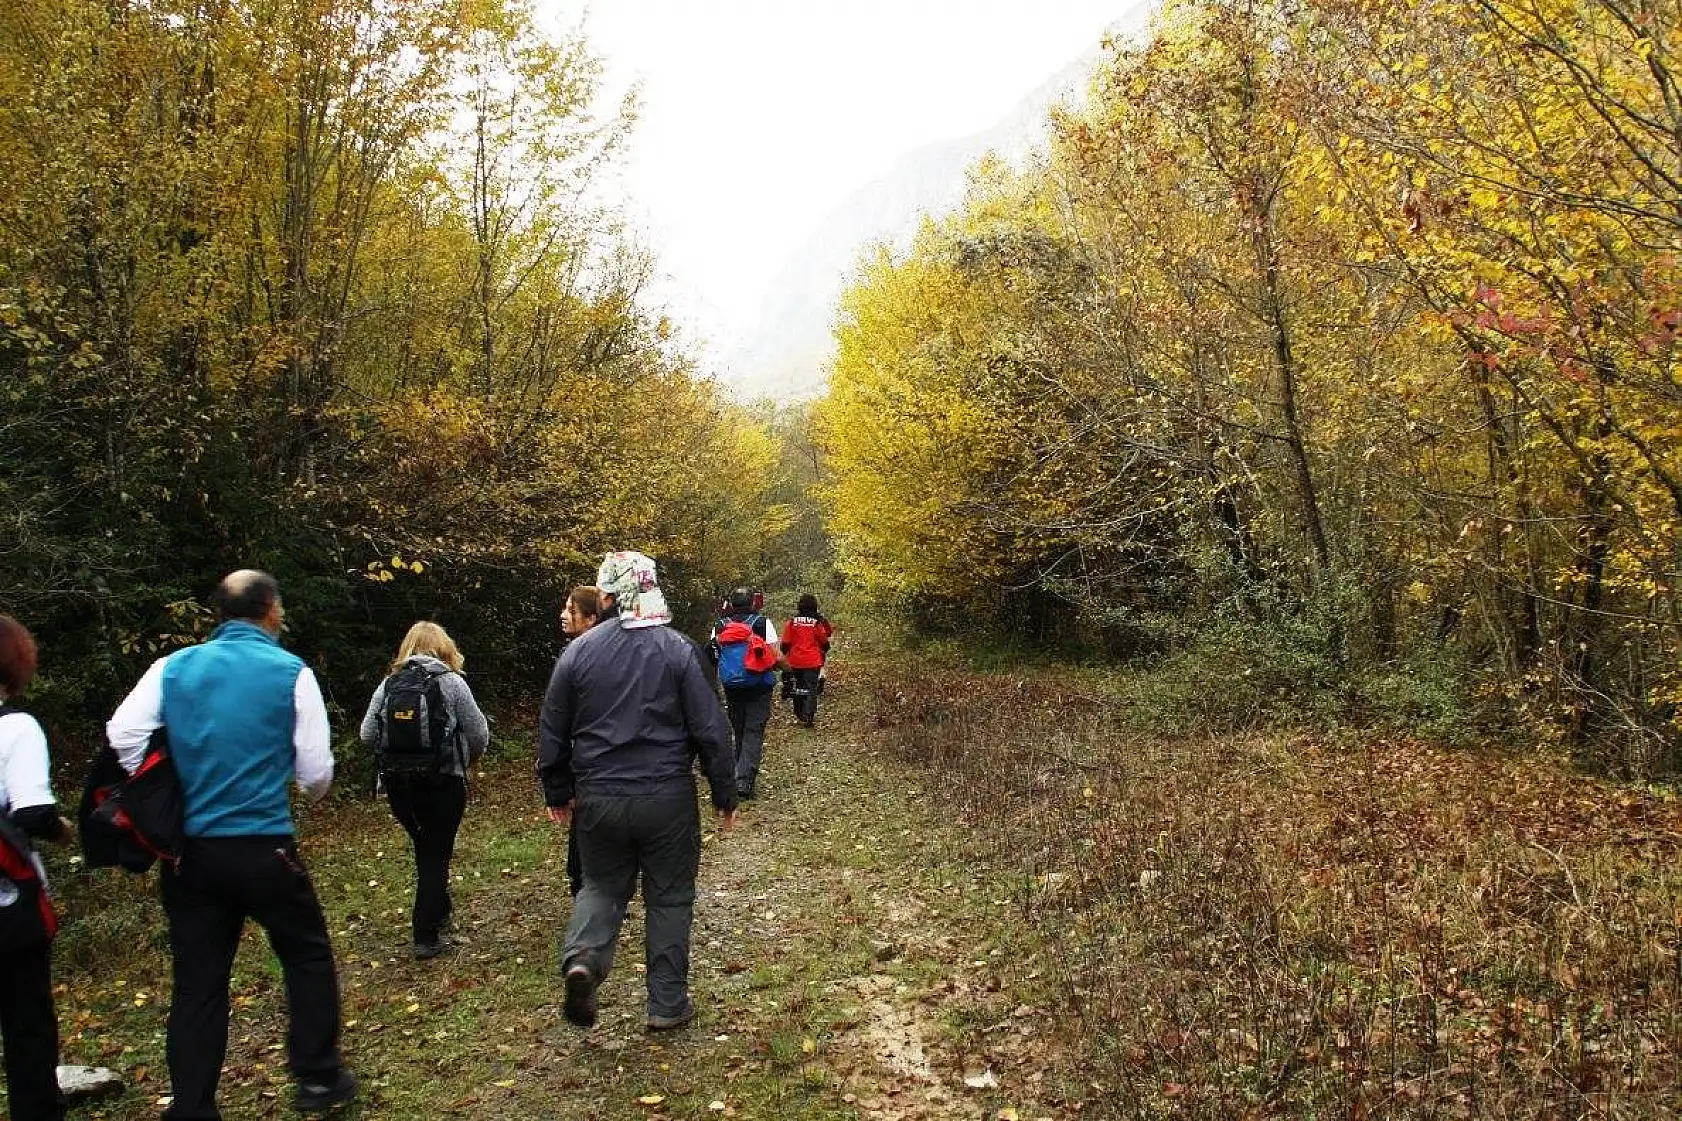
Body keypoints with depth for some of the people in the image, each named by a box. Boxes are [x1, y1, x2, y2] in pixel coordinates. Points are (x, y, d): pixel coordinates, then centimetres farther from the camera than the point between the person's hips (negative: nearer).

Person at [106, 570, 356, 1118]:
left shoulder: (173, 667, 3)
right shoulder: (291, 673, -6)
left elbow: (122, 732, -7)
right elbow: (316, 771, -5)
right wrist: (314, 792, 19)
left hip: (187, 851, 4)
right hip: (264, 848, -3)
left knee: (197, 983, 12)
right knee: (309, 956, 16)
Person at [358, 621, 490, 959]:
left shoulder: (388, 684, 4)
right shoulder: (451, 682, -5)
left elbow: (367, 735, 2)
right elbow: (479, 735, -5)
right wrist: (468, 759, 15)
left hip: (397, 782, 4)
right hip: (442, 782, -4)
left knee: (425, 849, 22)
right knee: (436, 854, 6)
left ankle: (439, 913, 37)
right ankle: (425, 937, 5)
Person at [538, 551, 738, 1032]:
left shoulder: (578, 651, -3)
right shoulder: (677, 649, -8)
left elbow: (552, 732, 4)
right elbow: (710, 729, -8)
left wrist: (557, 793, 18)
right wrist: (725, 795, 2)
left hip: (598, 799, 2)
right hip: (667, 798, -1)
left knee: (602, 885, 21)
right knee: (669, 897, 13)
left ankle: (582, 957, -6)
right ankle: (668, 1005, 19)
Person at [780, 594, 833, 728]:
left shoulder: (792, 622, -5)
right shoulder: (817, 623, -8)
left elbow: (785, 643, -1)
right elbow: (824, 642, 3)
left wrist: (786, 654, 18)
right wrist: (825, 651, 25)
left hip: (795, 661, 2)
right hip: (813, 662, -2)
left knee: (797, 688, 16)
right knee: (811, 689, -1)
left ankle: (799, 715, 25)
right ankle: (809, 717, -13)